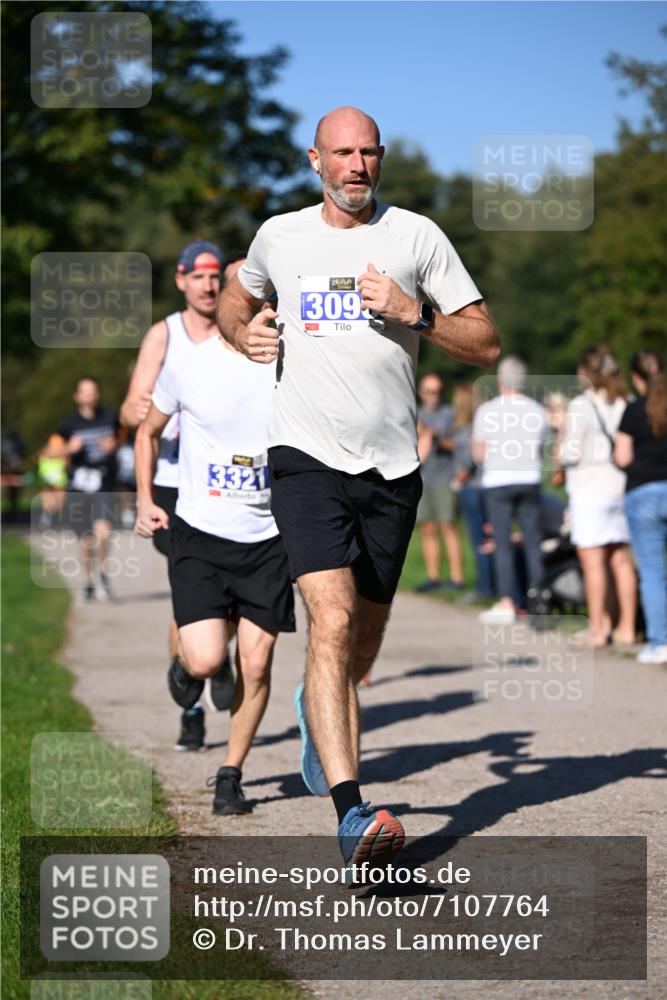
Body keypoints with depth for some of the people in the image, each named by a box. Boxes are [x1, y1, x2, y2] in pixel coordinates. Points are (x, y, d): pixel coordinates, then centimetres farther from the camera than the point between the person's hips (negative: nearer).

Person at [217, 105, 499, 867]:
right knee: (331, 620, -21)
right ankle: (351, 816, -29)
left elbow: (485, 346, 4)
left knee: (360, 648, 13)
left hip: (391, 467, 2)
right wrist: (244, 333, 8)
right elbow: (236, 298, 30)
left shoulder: (417, 236, 5)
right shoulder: (279, 235, 9)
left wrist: (414, 315, -12)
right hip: (307, 458, -2)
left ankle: (314, 707, 50)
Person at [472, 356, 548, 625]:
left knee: (502, 544, -2)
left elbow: (478, 454, -4)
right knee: (532, 542, 8)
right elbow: (541, 449, 12)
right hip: (529, 480, 3)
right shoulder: (538, 411, 5)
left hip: (498, 481, -3)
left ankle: (506, 603, -6)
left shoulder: (487, 411, -5)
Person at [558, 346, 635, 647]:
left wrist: (560, 454, 7)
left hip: (590, 488, -6)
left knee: (592, 561, -2)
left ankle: (598, 628, -1)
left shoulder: (581, 406, -11)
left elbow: (572, 452, -13)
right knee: (622, 560, 9)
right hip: (621, 487, 6)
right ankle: (626, 627, 12)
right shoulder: (626, 404, 6)